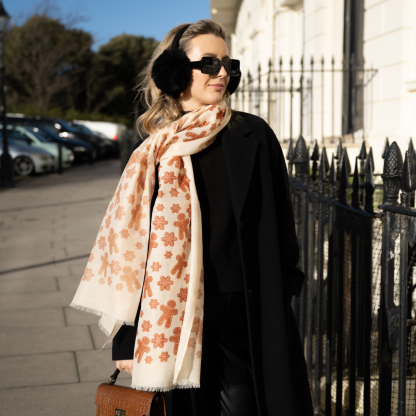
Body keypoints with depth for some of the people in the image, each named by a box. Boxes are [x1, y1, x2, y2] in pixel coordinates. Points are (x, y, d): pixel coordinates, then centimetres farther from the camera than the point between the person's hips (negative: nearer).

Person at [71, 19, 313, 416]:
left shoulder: (252, 134, 0)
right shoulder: (153, 152, 2)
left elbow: (279, 221, 3)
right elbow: (132, 243, 3)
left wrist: (283, 293, -2)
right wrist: (127, 338, 2)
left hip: (247, 310, -1)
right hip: (178, 313, 1)